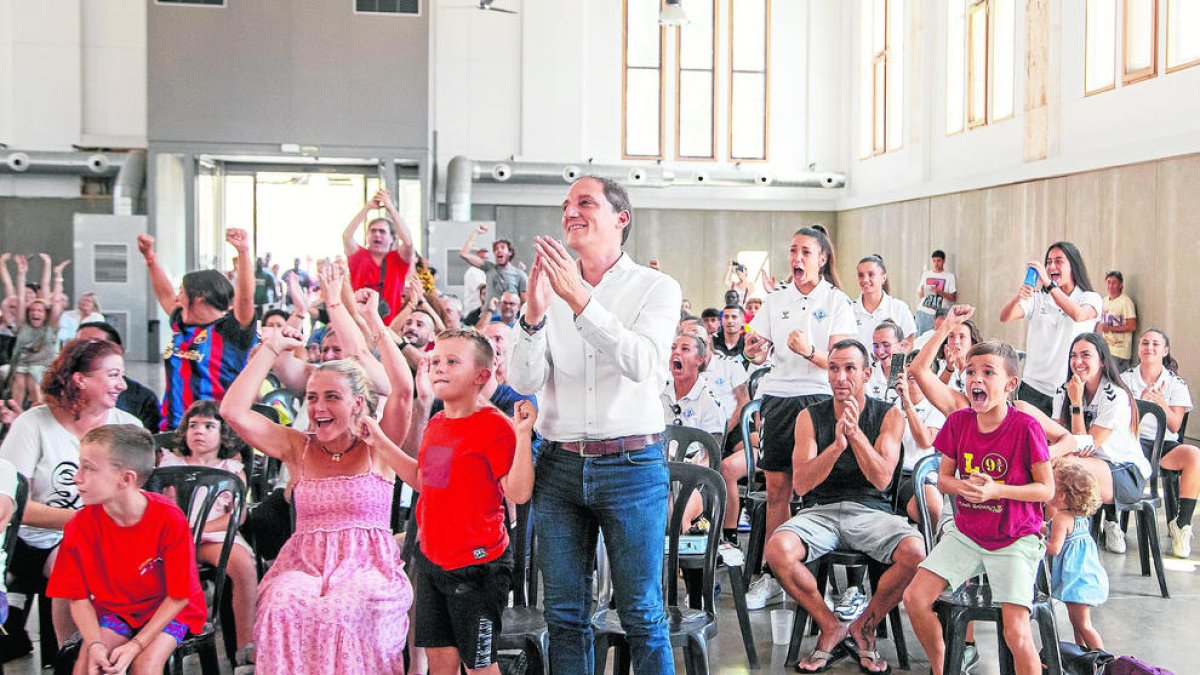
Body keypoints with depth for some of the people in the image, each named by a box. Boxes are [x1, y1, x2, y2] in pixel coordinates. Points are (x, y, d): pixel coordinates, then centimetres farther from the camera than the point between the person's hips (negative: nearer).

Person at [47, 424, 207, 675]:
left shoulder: (170, 519, -25)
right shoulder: (80, 525, -13)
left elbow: (178, 596, -17)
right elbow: (79, 597, -6)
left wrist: (136, 645, -23)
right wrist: (94, 644, -22)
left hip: (169, 610, -3)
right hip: (114, 610, 3)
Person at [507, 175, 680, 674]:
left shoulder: (657, 288, 1)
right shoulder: (551, 288, 9)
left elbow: (642, 362, -18)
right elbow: (524, 382, -1)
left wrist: (580, 300, -24)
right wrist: (534, 314, -17)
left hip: (631, 464, -3)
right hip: (559, 464, 3)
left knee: (643, 614, 4)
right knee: (565, 614, 11)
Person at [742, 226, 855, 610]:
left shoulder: (836, 301, 2)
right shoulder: (776, 301, 13)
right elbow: (757, 354, 11)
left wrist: (809, 352, -23)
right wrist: (753, 352, -13)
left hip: (818, 398, -3)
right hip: (779, 399, 4)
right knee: (776, 490, 4)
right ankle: (773, 576, 11)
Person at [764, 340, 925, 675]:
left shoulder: (888, 415, 4)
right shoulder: (809, 417, 5)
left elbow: (881, 479, -8)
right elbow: (801, 484, -5)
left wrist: (855, 432, -21)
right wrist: (837, 444, -20)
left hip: (870, 510, 0)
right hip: (820, 510, 0)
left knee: (914, 552, -31)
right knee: (777, 549, -30)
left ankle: (864, 626, -3)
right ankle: (831, 628, -5)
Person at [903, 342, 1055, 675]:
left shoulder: (1025, 427, -15)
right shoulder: (958, 422, -2)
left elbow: (1047, 489, -10)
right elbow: (943, 478, 6)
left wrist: (996, 490, -24)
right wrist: (962, 487, -18)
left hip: (1015, 540, -4)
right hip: (966, 533, 4)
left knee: (1015, 632, -16)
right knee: (915, 598, -6)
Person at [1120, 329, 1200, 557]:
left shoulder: (1176, 383, 8)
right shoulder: (1125, 380, 8)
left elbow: (1174, 426, -2)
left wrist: (1161, 403, -20)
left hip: (1165, 444, 1)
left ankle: (1181, 524, -20)